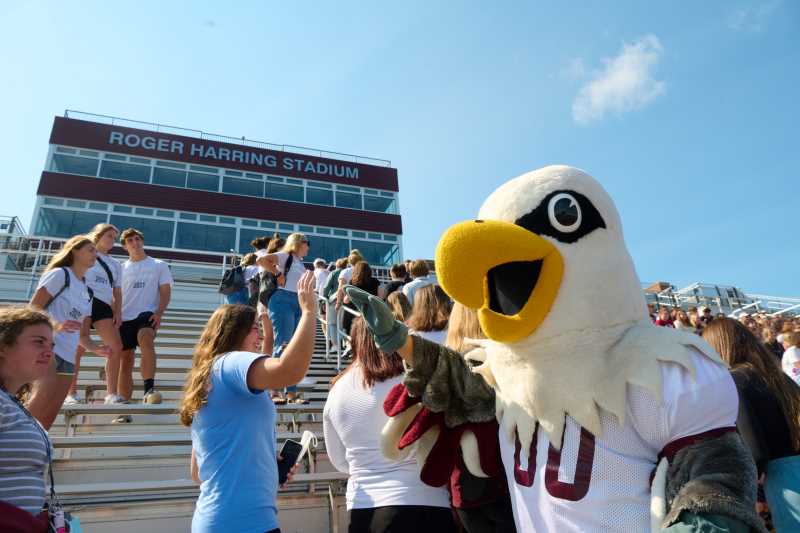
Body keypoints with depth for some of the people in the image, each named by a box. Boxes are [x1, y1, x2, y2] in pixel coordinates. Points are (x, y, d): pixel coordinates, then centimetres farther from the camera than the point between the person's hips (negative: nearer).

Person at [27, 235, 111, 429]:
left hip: (68, 357, 7)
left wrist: (97, 349, 1)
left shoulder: (87, 292, 20)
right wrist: (55, 326, -26)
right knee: (38, 406, -25)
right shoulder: (60, 274, 0)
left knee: (47, 418, 2)